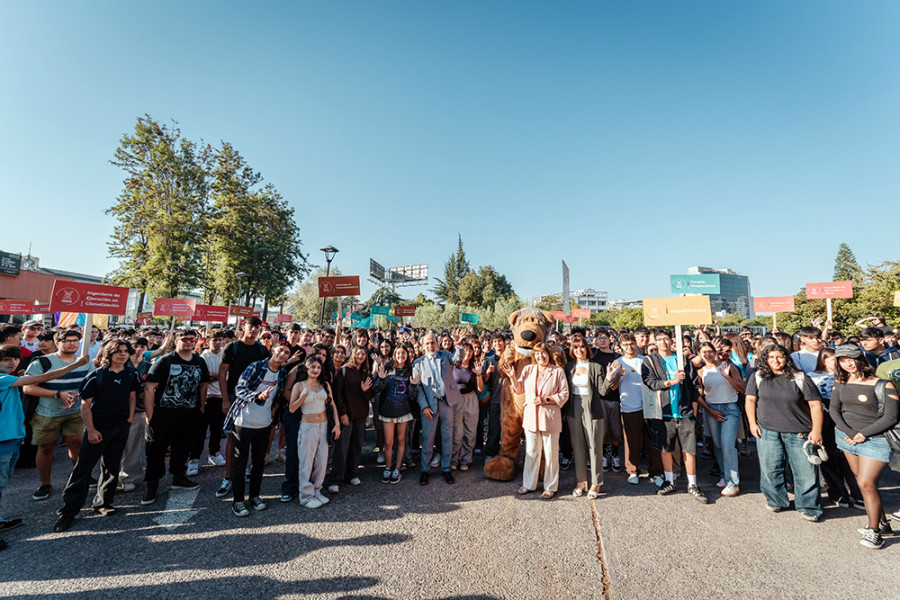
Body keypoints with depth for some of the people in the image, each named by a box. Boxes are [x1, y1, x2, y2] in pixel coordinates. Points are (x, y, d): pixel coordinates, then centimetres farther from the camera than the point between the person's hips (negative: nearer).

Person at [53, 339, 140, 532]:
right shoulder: (96, 375, -9)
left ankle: (103, 502, 27)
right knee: (83, 467, -1)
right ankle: (69, 510, 11)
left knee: (112, 467, 12)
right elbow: (86, 405, -7)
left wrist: (130, 417, 4)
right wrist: (91, 429, -11)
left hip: (121, 427, 4)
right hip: (98, 427, -4)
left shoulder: (131, 374, 3)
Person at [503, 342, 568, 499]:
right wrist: (512, 377, -3)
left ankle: (551, 487, 21)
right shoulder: (528, 369, 8)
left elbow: (564, 394, -4)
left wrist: (546, 399, -14)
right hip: (531, 416, 3)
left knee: (550, 453, 6)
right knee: (531, 452, 13)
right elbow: (519, 389, 13)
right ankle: (529, 484, 27)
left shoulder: (558, 371, -2)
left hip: (550, 417, -3)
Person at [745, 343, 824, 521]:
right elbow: (750, 399, 8)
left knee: (806, 471, 4)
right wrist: (752, 423, 2)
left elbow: (815, 404, -2)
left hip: (799, 432, -1)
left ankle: (808, 507, 22)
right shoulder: (758, 377, 4)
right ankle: (776, 500, 27)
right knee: (770, 469, 9)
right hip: (768, 431, 2)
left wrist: (816, 430, -8)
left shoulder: (799, 378, -2)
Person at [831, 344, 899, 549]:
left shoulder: (882, 385, -9)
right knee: (862, 481, 10)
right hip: (847, 436, 5)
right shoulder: (840, 382, 4)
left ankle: (873, 530, 6)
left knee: (866, 483, -8)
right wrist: (848, 432, -10)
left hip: (876, 440, -4)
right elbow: (833, 409, 2)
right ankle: (882, 523, 25)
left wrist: (862, 434, -14)